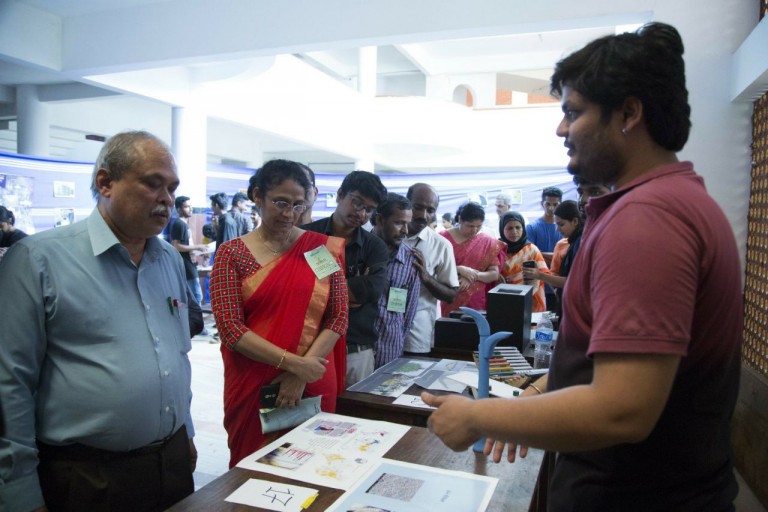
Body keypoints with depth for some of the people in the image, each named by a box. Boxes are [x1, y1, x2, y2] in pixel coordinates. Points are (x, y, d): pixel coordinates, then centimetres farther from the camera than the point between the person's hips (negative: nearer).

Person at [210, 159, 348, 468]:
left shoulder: (322, 247, 2)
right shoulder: (232, 254, -2)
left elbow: (338, 317, -2)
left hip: (314, 384, 1)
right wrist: (293, 362, -17)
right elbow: (230, 328, -9)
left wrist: (300, 374, -11)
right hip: (252, 386, -1)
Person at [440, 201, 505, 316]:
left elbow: (494, 274, 0)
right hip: (451, 300, -1)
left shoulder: (488, 242, 2)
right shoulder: (444, 238, -3)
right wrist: (460, 269, -20)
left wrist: (474, 276, -16)